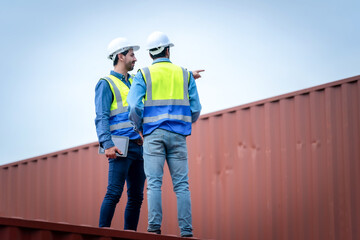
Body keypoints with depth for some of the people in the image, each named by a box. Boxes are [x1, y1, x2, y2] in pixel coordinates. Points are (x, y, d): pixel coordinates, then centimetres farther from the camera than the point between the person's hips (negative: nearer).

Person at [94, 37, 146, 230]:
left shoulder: (134, 82, 22)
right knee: (114, 193, -13)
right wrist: (107, 145, -21)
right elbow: (101, 118, -8)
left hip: (139, 147, 7)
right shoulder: (106, 84, 1)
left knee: (136, 196, 5)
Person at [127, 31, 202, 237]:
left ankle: (155, 227, -14)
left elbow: (135, 107, -8)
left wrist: (138, 128, 10)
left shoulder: (143, 75, 4)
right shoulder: (185, 75, 11)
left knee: (154, 183, -5)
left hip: (154, 133, -1)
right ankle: (186, 231, -5)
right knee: (181, 185, 1)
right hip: (178, 135, 1)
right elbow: (196, 109, 9)